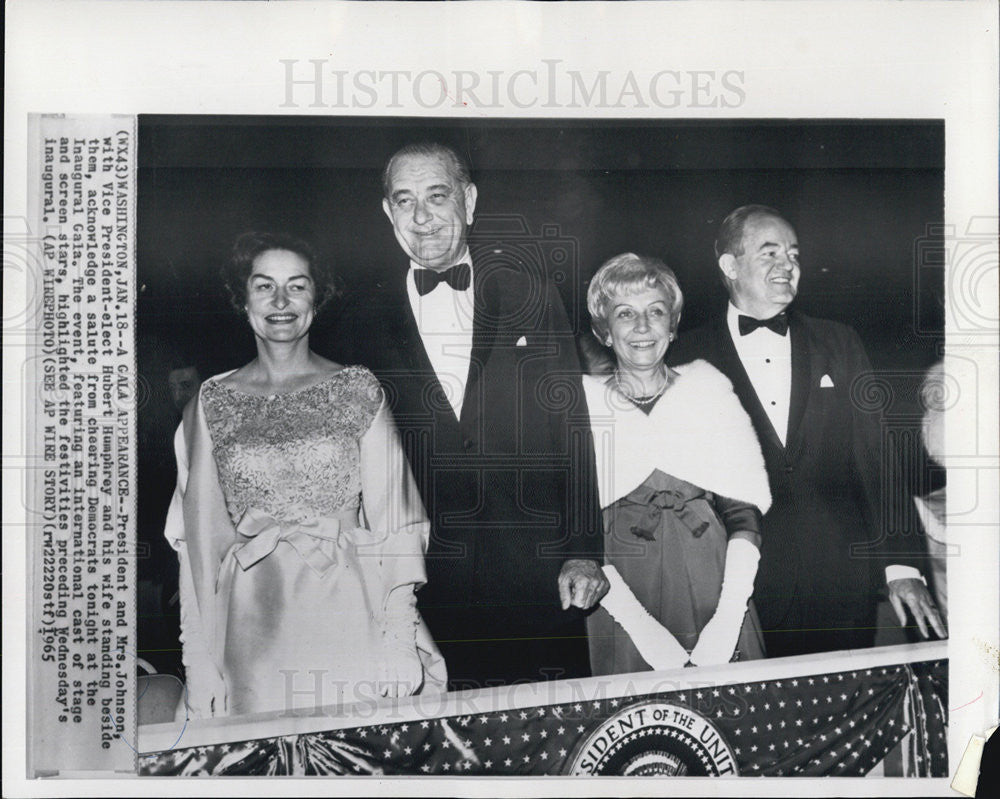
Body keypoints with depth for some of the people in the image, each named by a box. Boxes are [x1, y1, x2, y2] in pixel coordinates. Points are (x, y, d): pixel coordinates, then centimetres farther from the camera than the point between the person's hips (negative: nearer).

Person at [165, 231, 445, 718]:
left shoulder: (358, 390, 7)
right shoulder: (213, 402, 9)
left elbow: (392, 520, 4)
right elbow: (202, 535, 7)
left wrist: (400, 631, -6)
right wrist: (200, 658, 1)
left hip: (348, 606, -1)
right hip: (251, 620, 1)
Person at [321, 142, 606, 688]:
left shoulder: (527, 291, 4)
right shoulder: (361, 320, 4)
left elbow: (573, 425, 3)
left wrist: (583, 551, -2)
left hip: (538, 577, 0)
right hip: (422, 591, 0)